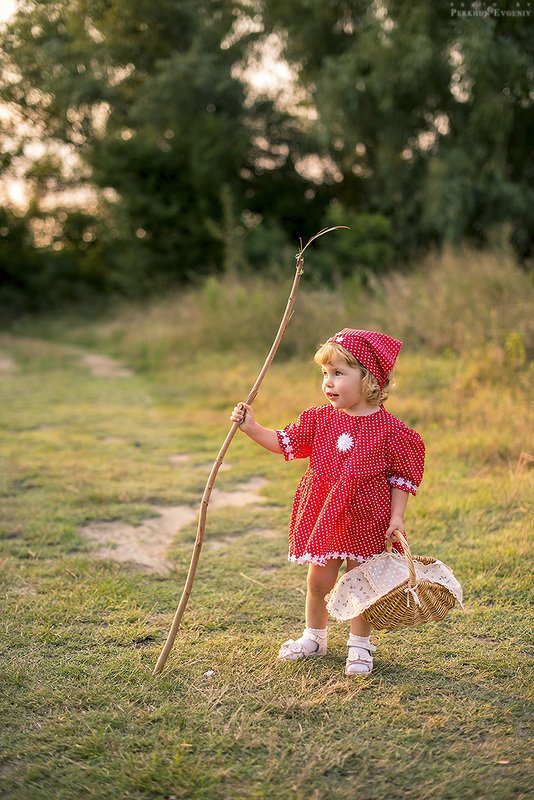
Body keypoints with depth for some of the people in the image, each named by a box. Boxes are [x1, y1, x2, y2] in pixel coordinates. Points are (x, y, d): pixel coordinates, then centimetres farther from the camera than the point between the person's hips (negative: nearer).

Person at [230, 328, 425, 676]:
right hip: (323, 516, 4)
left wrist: (397, 517, -12)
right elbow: (285, 442, 6)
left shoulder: (389, 429, -12)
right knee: (319, 581, 15)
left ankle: (360, 646, 25)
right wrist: (252, 427, -5)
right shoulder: (319, 419, 0)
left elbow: (402, 477, -7)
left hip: (366, 520, -4)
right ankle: (314, 637, 35)